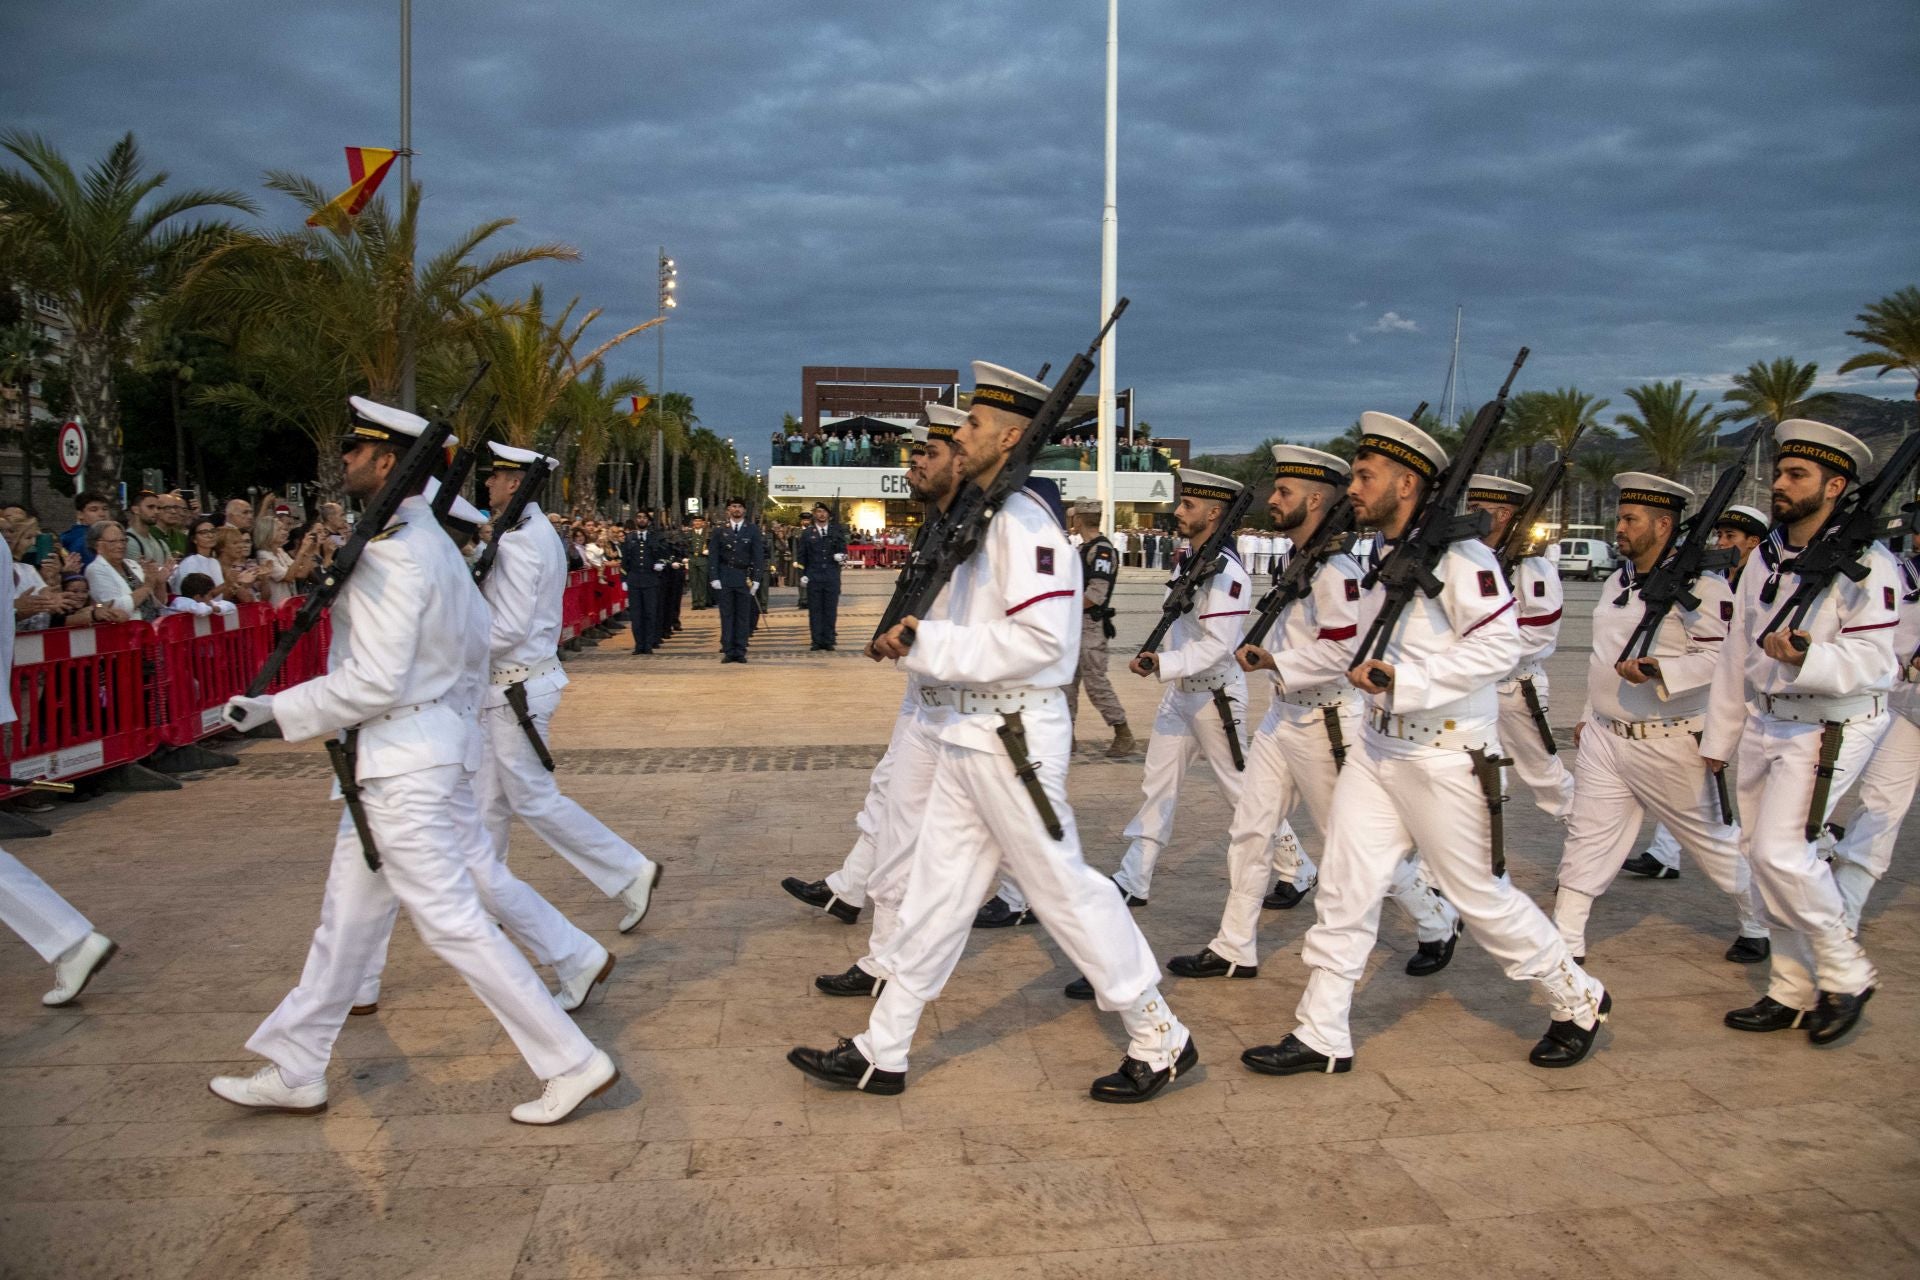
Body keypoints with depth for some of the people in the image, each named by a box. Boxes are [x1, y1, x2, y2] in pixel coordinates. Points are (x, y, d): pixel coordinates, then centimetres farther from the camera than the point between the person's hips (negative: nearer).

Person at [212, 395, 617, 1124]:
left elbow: (373, 681, -24)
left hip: (403, 763, -10)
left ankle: (573, 1064, 2)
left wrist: (276, 710, -14)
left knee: (451, 920, -5)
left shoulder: (391, 554, -20)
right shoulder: (432, 539, 10)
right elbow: (478, 642, 17)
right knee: (349, 916, 18)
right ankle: (295, 1072, 33)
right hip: (402, 756, 10)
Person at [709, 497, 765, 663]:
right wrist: (714, 578, -5)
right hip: (725, 579, 0)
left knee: (744, 616, 2)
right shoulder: (720, 531, 6)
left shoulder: (753, 531, 5)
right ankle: (728, 651, 5)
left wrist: (756, 579, -5)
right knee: (727, 616, 1)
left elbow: (758, 556, 2)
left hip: (745, 579, 0)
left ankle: (740, 651, 7)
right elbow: (712, 556, 4)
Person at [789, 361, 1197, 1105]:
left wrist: (929, 646, -21)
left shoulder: (1024, 517, -16)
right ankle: (881, 1052, 22)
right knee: (935, 889, 13)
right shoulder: (987, 514, 15)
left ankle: (1160, 1043, 16)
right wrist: (919, 637, 4)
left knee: (1065, 889, 0)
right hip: (969, 736, 10)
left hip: (1011, 737, -10)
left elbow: (1041, 636, -26)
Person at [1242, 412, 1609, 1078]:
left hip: (1446, 754, -8)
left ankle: (1578, 1000, 30)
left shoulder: (1458, 552, -16)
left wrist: (1403, 681, -26)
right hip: (1379, 745, 8)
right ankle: (1321, 1035, 14)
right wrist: (1364, 669, 7)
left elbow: (1498, 645, -23)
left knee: (1479, 894, 5)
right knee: (1344, 886, 5)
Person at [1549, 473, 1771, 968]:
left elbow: (1720, 657, -21)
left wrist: (1658, 670, -33)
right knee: (1587, 836, 5)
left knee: (1716, 840, 10)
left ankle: (1758, 927, 32)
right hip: (1604, 737, 7)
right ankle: (1566, 941, 11)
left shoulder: (1700, 585, -13)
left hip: (1670, 745, -7)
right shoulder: (1617, 582, 12)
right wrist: (1588, 715, 22)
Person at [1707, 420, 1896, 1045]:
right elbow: (1737, 652, 16)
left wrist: (1804, 658, -36)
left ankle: (1846, 975, 5)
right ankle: (1793, 991, 21)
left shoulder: (1865, 563, -10)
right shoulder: (1766, 558, 12)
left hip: (1829, 727, -8)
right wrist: (1719, 736, 18)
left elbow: (1872, 662, -18)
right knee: (1762, 852, 8)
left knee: (1780, 850, -17)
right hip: (1764, 724, 8)